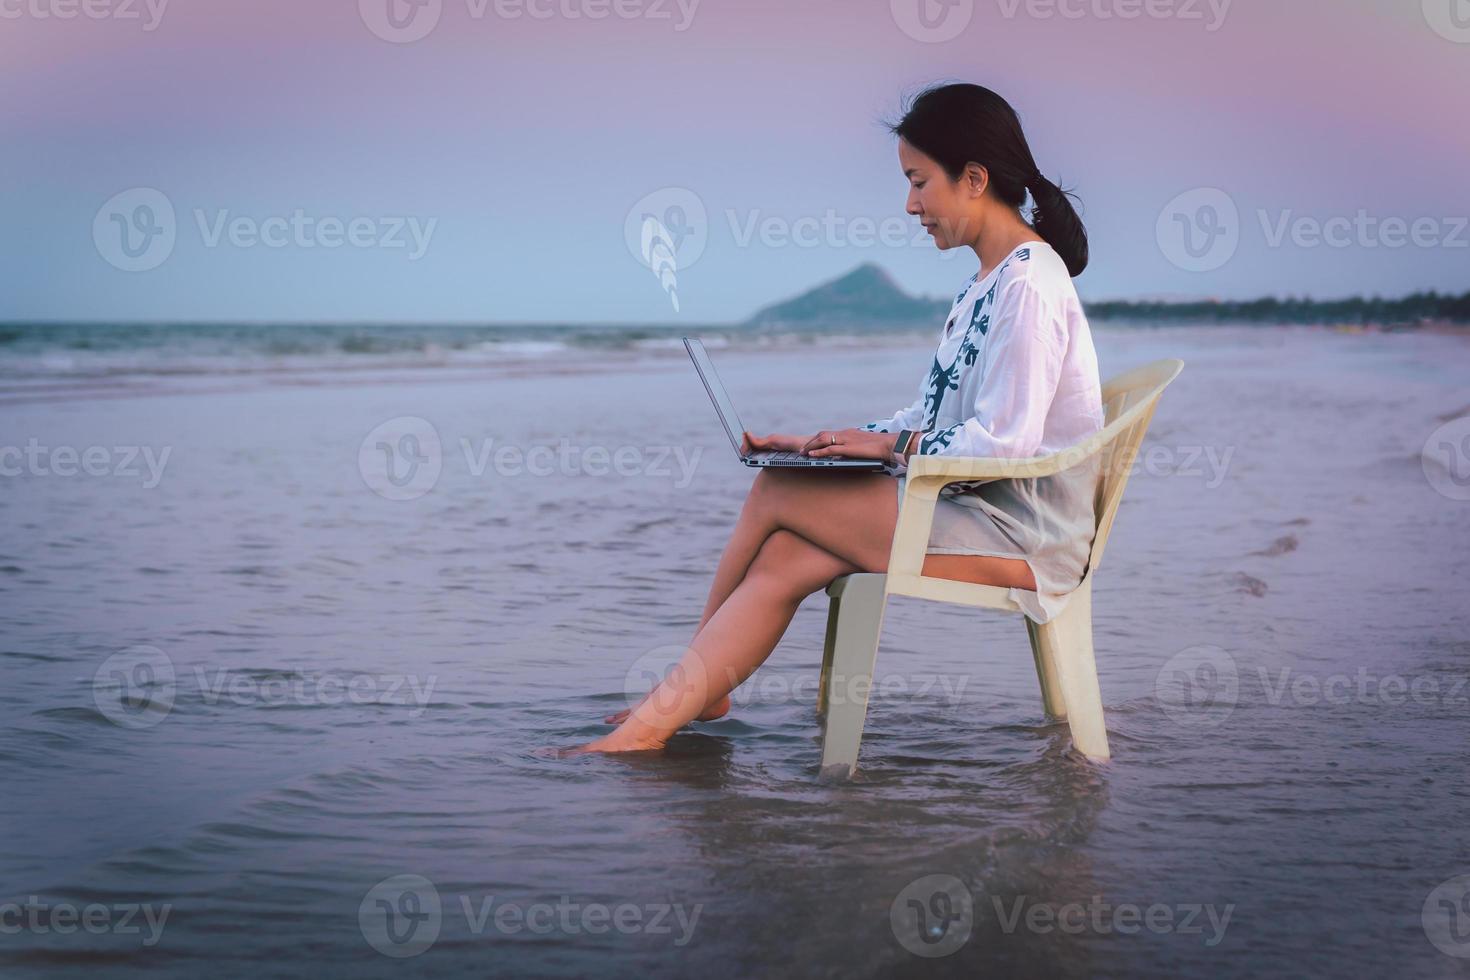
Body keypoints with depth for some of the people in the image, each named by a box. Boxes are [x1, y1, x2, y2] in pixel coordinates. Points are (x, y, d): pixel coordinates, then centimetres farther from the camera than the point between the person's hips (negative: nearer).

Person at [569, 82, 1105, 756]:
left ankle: (697, 694, 6)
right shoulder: (987, 284, 17)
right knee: (784, 559, -9)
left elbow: (1005, 441, -22)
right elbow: (939, 417, 18)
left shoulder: (1029, 284, -15)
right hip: (982, 508, 9)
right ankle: (663, 716, -10)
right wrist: (826, 443, 7)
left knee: (775, 492, -9)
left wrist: (891, 445, -9)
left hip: (1020, 536, -9)